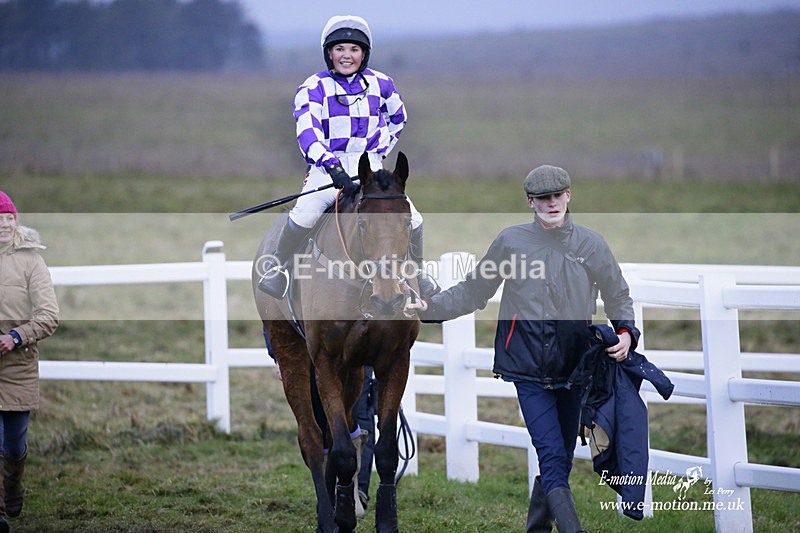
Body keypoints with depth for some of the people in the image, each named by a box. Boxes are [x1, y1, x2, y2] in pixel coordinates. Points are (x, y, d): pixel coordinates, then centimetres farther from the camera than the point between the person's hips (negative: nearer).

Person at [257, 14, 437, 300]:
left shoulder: (380, 84, 9)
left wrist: (379, 150, 13)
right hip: (327, 168, -3)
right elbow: (307, 131, -17)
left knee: (411, 216, -12)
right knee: (306, 211, -32)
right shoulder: (314, 88, -2)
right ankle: (275, 267, -9)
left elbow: (397, 119, 28)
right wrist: (332, 165, -33)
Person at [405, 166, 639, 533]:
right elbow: (473, 292, 12)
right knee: (552, 457, -14)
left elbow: (618, 296, 17)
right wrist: (431, 308, 0)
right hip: (529, 368, -3)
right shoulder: (511, 241, 3)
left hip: (573, 366, 3)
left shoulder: (590, 245, 7)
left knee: (561, 460, 9)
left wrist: (625, 331, -2)